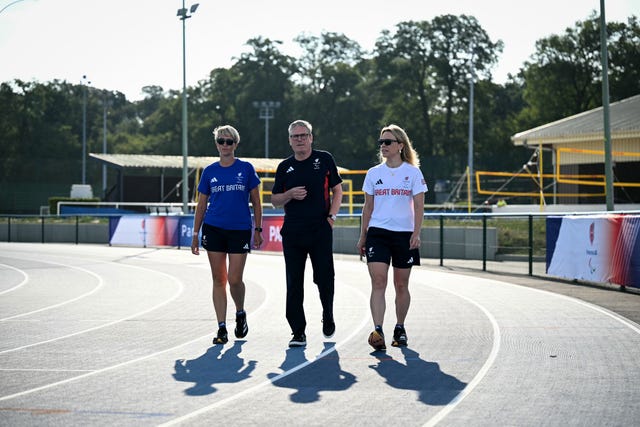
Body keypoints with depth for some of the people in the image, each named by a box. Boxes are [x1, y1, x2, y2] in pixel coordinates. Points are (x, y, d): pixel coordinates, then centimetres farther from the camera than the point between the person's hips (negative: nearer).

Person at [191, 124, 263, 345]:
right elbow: (201, 205, 11)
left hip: (240, 230, -2)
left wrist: (258, 230, 1)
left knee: (235, 279, -7)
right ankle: (222, 328, 6)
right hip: (214, 229, 2)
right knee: (219, 280, 2)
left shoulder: (246, 169, 2)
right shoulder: (209, 171, 7)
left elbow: (256, 202, 6)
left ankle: (240, 313, 23)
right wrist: (195, 234, 7)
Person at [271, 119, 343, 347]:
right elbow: (275, 199, 13)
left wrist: (331, 216, -5)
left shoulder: (324, 159, 4)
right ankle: (298, 332, 5)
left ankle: (328, 317, 27)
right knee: (294, 283, 0)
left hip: (321, 229, -2)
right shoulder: (285, 166, 9)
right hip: (292, 232, 2)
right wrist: (290, 195, -7)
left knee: (324, 278, -1)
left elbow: (337, 189, 7)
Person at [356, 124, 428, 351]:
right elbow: (368, 207, 13)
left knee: (401, 285, 8)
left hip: (404, 234, -1)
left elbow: (418, 206, -1)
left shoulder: (413, 173, 1)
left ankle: (400, 328, 25)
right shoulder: (373, 173, 8)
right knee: (378, 283, -13)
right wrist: (362, 236, 10)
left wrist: (416, 233, -12)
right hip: (377, 233, 1)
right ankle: (378, 332, -21)